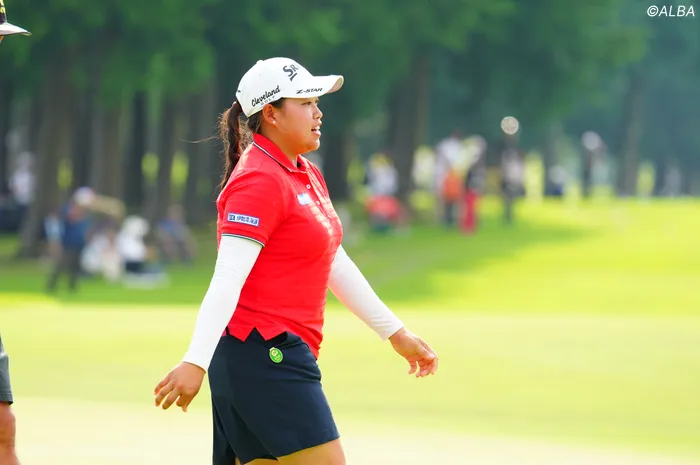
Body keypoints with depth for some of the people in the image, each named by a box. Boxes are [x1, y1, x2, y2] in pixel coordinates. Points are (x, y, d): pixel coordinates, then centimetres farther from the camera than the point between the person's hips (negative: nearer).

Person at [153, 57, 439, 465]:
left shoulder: (308, 177, 17)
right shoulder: (259, 182, -13)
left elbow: (338, 267, 24)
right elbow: (227, 279, -21)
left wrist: (395, 332, 25)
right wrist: (195, 362, -28)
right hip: (266, 356, -10)